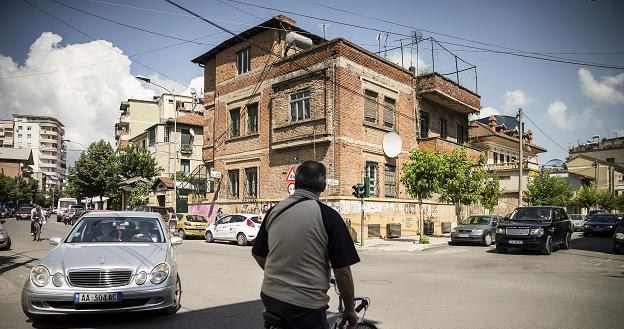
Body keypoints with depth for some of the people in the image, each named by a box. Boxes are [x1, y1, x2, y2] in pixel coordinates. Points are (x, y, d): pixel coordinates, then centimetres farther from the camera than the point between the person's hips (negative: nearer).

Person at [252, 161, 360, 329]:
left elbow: (257, 253, 13)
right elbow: (343, 271, -13)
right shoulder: (328, 215, -14)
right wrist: (350, 309, 1)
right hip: (306, 305, -5)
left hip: (269, 297, 5)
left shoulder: (274, 211, 1)